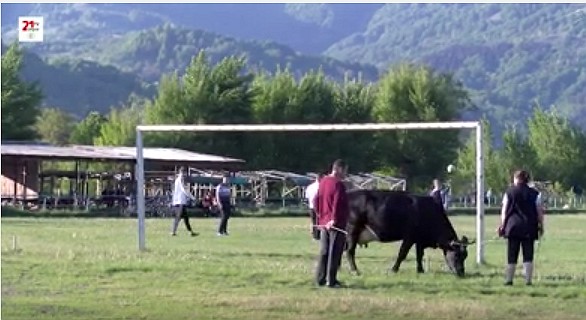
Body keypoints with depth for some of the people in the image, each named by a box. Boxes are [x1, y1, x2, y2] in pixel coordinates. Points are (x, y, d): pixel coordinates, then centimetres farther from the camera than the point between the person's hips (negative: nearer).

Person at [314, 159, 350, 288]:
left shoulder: (323, 181, 9)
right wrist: (334, 219, -23)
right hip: (336, 224, -8)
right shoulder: (338, 184, -16)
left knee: (323, 252, 14)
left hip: (323, 223, 8)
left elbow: (316, 201, 15)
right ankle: (331, 281, -1)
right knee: (335, 252, -2)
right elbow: (337, 204, -24)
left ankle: (320, 279, 17)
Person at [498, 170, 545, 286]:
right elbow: (539, 211, 2)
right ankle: (528, 280, -2)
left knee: (512, 256, 5)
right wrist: (541, 225, 10)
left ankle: (509, 279, 8)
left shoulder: (509, 192, 2)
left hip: (513, 226, 0)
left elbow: (504, 211, 1)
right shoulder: (534, 194, 4)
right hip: (529, 228, 0)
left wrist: (502, 225, 5)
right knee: (528, 255, 2)